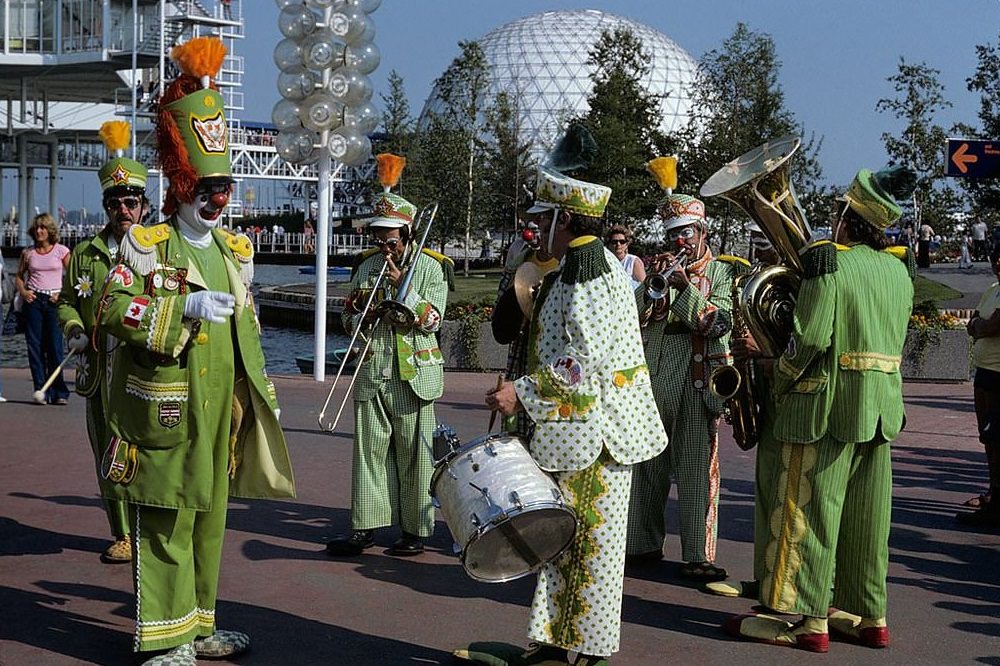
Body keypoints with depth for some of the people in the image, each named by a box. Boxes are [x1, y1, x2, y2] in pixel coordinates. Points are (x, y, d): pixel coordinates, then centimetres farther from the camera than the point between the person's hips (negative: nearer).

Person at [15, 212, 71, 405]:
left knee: (55, 346, -6)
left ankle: (59, 392, 0)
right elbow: (19, 276, 19)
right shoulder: (28, 252, 9)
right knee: (35, 346, 0)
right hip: (33, 300, 3)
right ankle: (40, 391, 5)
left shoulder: (61, 251, 1)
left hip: (54, 301, -3)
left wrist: (62, 294, -8)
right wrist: (23, 291, 1)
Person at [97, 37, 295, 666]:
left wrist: (259, 393, 19)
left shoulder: (235, 250, 15)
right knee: (165, 525, -2)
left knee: (209, 520, 14)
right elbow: (114, 310, -15)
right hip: (164, 415, -6)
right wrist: (186, 307, -22)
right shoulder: (146, 245, -4)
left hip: (220, 414, 6)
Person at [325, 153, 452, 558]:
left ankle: (416, 530, 10)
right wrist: (363, 317, -6)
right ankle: (365, 527, 9)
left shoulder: (429, 267, -1)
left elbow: (432, 319, -10)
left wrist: (401, 285, -15)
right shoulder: (367, 266, 13)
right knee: (369, 448, 4)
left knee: (413, 453, 1)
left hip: (413, 374, -4)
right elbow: (348, 319, 17)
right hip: (372, 372, 4)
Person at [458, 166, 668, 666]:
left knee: (588, 536, -1)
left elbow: (586, 356, -24)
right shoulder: (592, 263, 17)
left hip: (592, 430, -10)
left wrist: (524, 392, -21)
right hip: (583, 428, 10)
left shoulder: (584, 269, -15)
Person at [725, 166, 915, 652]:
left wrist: (779, 374, -5)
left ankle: (808, 620, 3)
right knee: (866, 513, 13)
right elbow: (894, 339, 14)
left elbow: (811, 337, -19)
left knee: (810, 507, 0)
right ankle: (871, 616, 20)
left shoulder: (829, 261, -12)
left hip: (827, 405, -7)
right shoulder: (898, 270, 10)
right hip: (882, 408, 7)